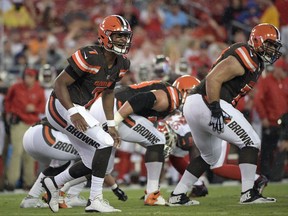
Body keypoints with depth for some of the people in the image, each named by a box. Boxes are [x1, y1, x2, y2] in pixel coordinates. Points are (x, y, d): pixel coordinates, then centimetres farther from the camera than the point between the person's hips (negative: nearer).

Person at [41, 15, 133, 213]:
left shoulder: (121, 64, 2)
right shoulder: (89, 58, -24)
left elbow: (108, 92, 17)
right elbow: (60, 83, -21)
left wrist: (111, 125, 13)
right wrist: (73, 113, -30)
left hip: (77, 110, 9)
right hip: (63, 107, -9)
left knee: (93, 162, 11)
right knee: (106, 144, -19)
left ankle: (53, 183, 30)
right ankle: (95, 200, -15)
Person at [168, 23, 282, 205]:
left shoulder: (255, 62, 20)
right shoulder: (244, 58, -12)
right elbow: (213, 79, -20)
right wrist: (216, 110, -23)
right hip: (206, 104, -11)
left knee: (210, 156, 25)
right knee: (250, 142, -6)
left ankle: (178, 195, 23)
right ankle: (248, 193, -7)